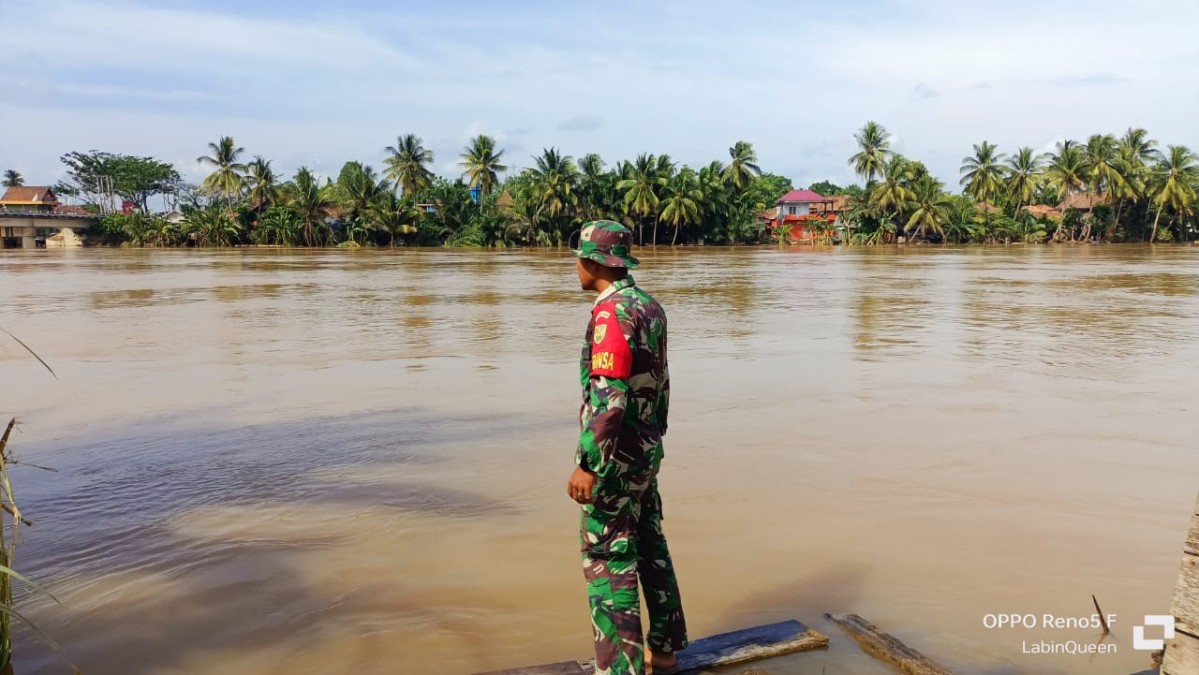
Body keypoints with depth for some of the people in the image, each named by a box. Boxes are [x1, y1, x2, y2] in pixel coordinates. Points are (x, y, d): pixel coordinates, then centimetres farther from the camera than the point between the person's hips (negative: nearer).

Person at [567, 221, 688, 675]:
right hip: (646, 449, 9)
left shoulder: (612, 313, -20)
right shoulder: (649, 306, 9)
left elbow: (608, 396, -26)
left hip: (616, 455, -9)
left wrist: (588, 464, -24)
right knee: (650, 547, 17)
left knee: (608, 559, -1)